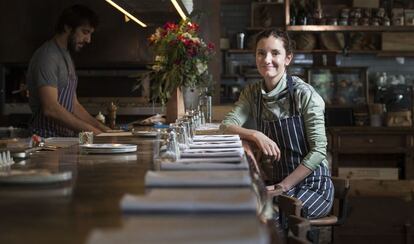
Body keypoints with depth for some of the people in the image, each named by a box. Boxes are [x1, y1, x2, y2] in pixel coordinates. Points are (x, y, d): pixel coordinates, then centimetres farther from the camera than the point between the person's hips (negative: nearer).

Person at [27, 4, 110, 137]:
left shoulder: (66, 57, 19)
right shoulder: (47, 56, -10)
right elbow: (51, 108, -19)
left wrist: (103, 129, 8)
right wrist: (91, 130, -18)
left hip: (66, 139, 8)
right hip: (47, 140, -8)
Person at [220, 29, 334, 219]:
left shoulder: (304, 94, -12)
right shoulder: (252, 93, 5)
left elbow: (318, 150, -14)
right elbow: (226, 125, -3)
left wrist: (283, 186, -18)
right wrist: (255, 135, -21)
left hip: (312, 184, -4)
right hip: (274, 181, 4)